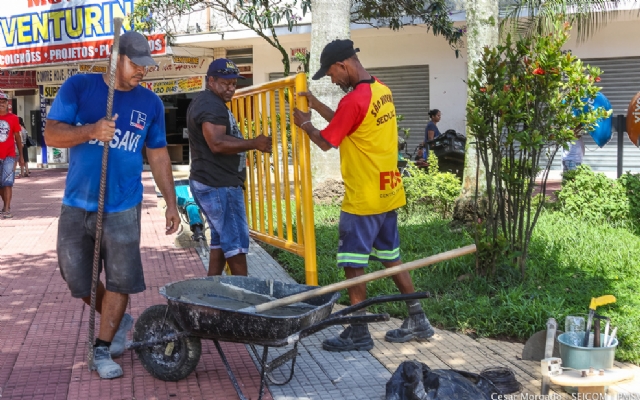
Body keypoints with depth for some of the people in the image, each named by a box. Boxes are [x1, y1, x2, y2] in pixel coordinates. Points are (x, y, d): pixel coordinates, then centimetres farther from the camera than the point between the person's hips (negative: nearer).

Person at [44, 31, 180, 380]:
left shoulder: (150, 103, 2)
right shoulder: (78, 87, -3)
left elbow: (158, 156, 9)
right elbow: (51, 134, -9)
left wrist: (171, 203, 5)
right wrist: (91, 131, -26)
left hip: (122, 208, 0)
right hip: (77, 205, 0)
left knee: (119, 279, 1)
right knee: (77, 278, 9)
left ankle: (102, 349, 15)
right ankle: (118, 320, 34)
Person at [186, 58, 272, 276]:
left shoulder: (207, 103, 19)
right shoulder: (211, 105, -16)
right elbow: (217, 143, -29)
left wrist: (250, 144, 17)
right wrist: (254, 143, -22)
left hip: (212, 183, 11)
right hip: (218, 185, -11)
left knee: (221, 240, 14)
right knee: (236, 242, -5)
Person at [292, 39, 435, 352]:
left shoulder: (354, 100, -20)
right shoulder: (382, 91, 9)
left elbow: (326, 142, -10)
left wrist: (305, 124, 7)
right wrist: (316, 105, 18)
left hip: (362, 199, -9)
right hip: (388, 194, 9)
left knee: (353, 265, 1)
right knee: (390, 258, 18)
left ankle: (359, 333, 9)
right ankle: (417, 321, 23)